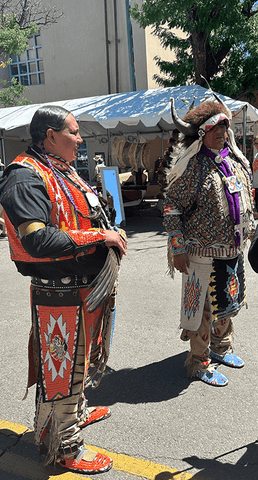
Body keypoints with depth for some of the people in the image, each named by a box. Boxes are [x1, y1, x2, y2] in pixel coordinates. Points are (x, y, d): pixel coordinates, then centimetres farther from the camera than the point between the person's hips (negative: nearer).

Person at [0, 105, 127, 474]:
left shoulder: (64, 171, 13)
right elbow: (38, 240, -30)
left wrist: (112, 233, 5)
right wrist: (99, 235, -23)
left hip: (90, 289, 10)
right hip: (59, 296, -10)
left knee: (80, 360, 27)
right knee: (60, 370, 7)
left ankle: (76, 411, 51)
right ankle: (64, 447, 27)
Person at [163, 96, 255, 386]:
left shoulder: (237, 161, 7)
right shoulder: (193, 167, -15)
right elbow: (171, 208, -14)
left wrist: (247, 229, 20)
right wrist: (179, 249, -16)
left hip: (234, 250, 7)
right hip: (203, 253, -7)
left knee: (229, 302, 21)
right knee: (203, 307, 4)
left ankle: (220, 347, 44)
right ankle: (199, 362, 23)